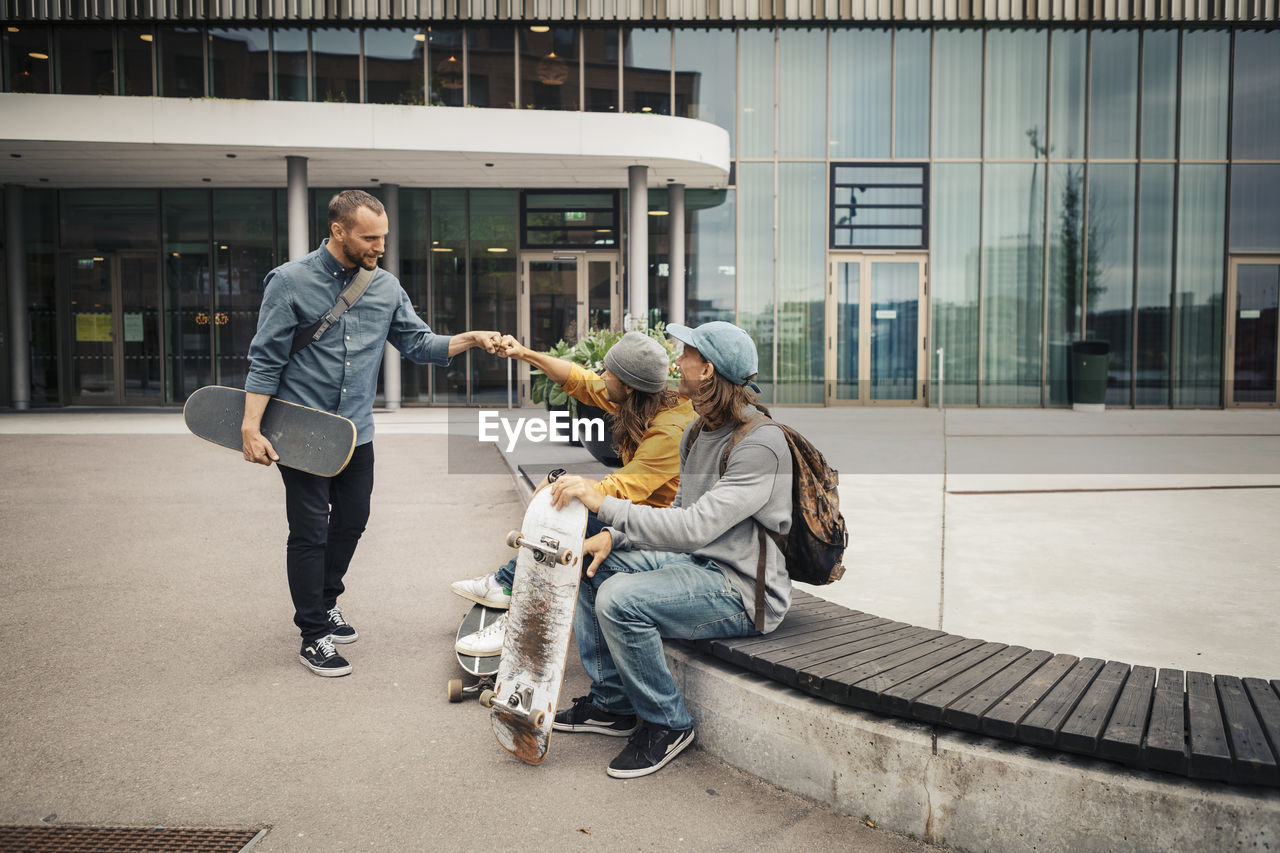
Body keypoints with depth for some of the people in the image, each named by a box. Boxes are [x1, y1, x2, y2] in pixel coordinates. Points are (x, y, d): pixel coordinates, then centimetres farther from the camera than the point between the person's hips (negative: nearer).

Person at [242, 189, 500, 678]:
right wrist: (251, 427, -15)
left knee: (351, 522, 17)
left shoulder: (386, 286, 5)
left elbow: (419, 343, 7)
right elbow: (265, 360, -9)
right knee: (310, 533, 1)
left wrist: (470, 339, -9)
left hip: (357, 434, 5)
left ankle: (325, 602, 41)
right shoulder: (290, 281, -9)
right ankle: (313, 635, 17)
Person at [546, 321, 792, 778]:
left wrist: (604, 504, -32)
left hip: (744, 591, -10)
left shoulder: (760, 444, -23)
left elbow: (696, 527, -31)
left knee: (620, 600, -27)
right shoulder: (700, 431, 8)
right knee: (588, 563, 5)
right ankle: (612, 702, 15)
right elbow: (683, 509, 15)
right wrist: (614, 535, -1)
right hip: (698, 562, 10)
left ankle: (667, 724, -4)